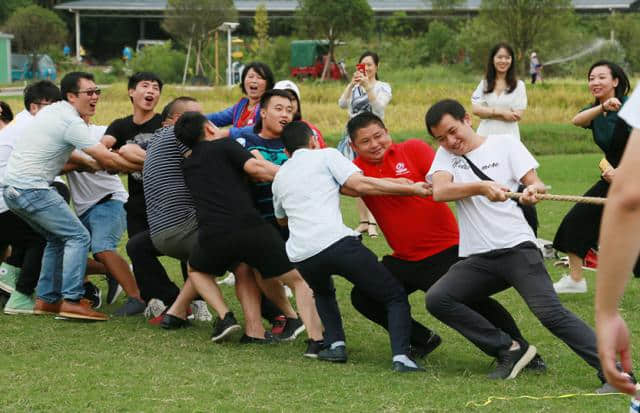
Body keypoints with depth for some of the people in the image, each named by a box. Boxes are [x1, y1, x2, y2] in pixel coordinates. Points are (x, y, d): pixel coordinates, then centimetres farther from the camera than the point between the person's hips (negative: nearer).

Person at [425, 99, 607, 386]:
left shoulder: (504, 144, 6)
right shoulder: (446, 155, 11)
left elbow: (536, 184, -1)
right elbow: (439, 192, -10)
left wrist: (534, 190, -27)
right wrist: (482, 186, -27)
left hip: (516, 247, -4)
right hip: (476, 259, 4)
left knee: (550, 312, -20)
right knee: (436, 299, -16)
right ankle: (509, 350, -6)